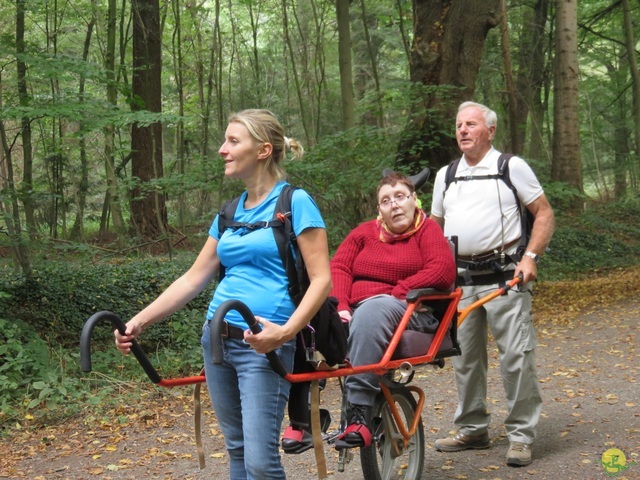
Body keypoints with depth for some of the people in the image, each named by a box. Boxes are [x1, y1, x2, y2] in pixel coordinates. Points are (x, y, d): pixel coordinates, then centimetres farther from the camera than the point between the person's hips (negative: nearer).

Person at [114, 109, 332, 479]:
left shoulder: (295, 203, -7)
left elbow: (322, 280, -12)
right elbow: (195, 278, 17)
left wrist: (286, 332, -26)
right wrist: (140, 322, 9)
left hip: (262, 343, -7)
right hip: (217, 337, 7)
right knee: (237, 449, 13)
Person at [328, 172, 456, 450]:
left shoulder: (428, 230, 9)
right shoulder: (364, 232, 20)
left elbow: (443, 270, -9)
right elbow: (338, 268, 6)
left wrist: (394, 294, -13)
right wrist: (340, 307, -12)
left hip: (408, 311, -4)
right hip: (355, 311, 4)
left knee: (372, 312, -39)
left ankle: (359, 415, -43)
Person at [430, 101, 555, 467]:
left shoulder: (512, 167, 0)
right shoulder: (446, 175, 15)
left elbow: (545, 214, -1)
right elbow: (435, 226, 22)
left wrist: (530, 257, -12)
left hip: (504, 276, -5)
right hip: (460, 278, 5)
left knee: (516, 356, -7)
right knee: (466, 358, 11)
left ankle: (522, 435, 3)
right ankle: (473, 430, 23)